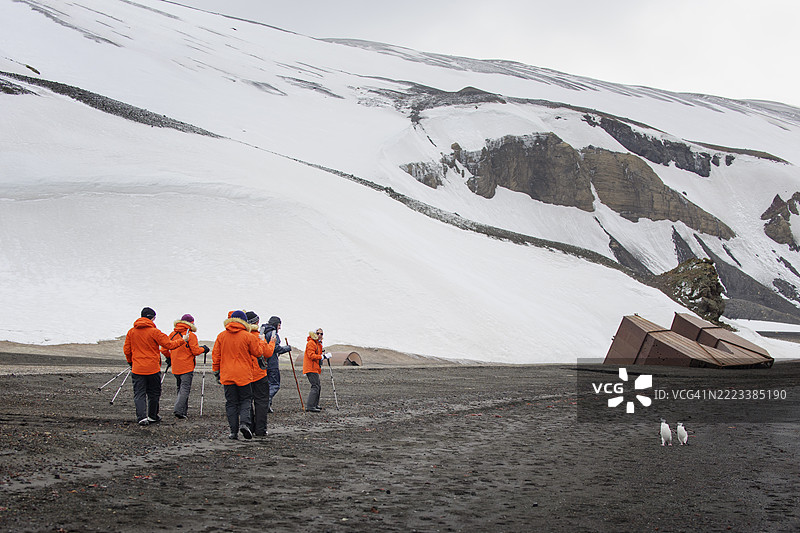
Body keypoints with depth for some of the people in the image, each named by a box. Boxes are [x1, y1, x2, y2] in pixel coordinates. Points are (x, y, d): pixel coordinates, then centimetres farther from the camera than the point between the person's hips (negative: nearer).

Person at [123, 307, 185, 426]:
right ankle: (152, 416, 22)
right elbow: (169, 345, -9)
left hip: (137, 369, 3)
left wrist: (131, 362, 25)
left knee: (139, 394, 3)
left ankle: (142, 417, -10)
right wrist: (182, 340, 7)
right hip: (153, 368, -3)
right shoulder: (154, 332, -11)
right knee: (154, 393, 14)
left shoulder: (131, 332, 3)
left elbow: (126, 350, 9)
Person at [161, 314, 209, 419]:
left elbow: (164, 349, 8)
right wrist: (203, 349, 6)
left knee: (180, 388, 18)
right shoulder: (191, 335, -11)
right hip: (187, 367, -6)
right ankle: (178, 410, -15)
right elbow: (195, 351, -13)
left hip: (175, 367, 6)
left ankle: (184, 410, 19)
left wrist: (170, 357, 26)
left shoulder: (173, 334, 7)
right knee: (185, 389, -4)